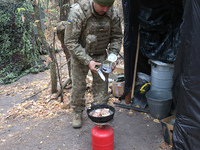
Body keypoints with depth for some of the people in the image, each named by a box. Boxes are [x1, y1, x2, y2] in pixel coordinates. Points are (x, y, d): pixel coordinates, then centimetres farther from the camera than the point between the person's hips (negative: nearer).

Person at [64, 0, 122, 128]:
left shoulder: (113, 13, -15)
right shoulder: (78, 12, -27)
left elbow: (117, 37, -1)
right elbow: (70, 41, -23)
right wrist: (87, 61, -28)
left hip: (101, 55, 3)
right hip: (80, 54, -2)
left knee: (101, 85, 3)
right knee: (78, 85, 5)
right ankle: (77, 113, 27)